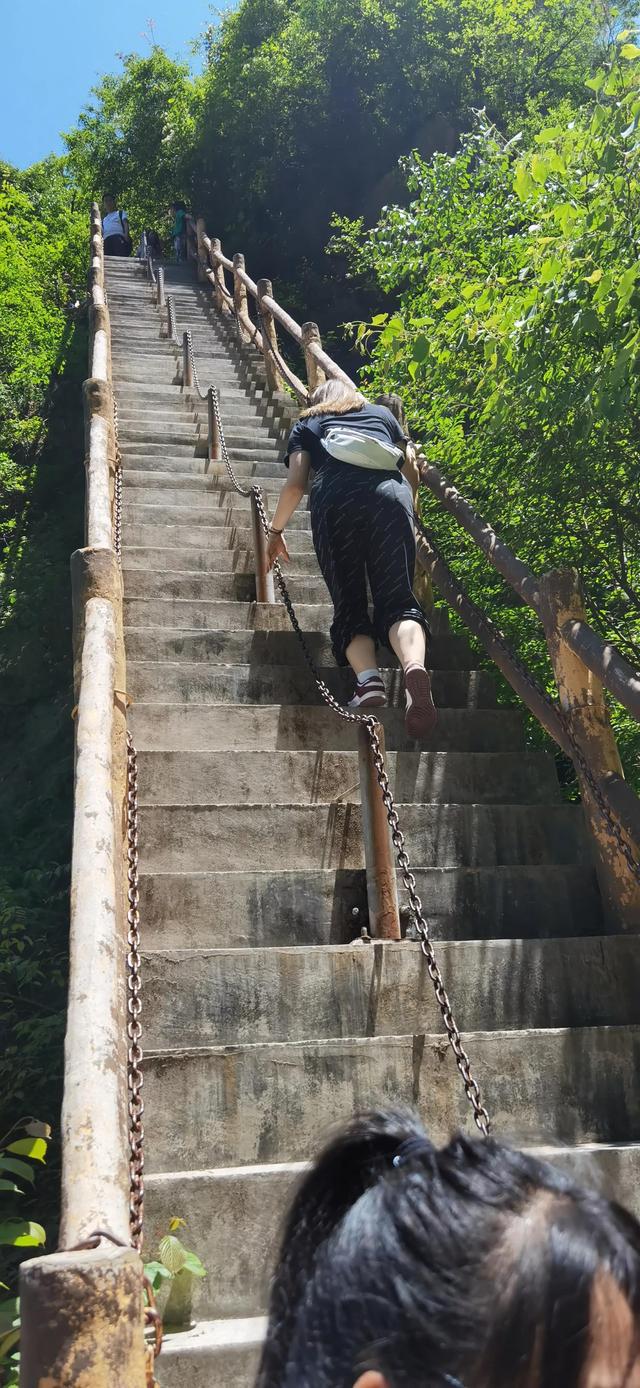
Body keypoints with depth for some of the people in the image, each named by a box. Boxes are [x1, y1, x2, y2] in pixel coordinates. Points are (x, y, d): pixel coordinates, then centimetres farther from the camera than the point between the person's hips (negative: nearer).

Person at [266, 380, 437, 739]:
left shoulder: (306, 424, 29)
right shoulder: (381, 412, 35)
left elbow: (296, 484, 15)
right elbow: (410, 466, 36)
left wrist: (276, 531, 29)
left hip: (335, 497, -1)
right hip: (390, 494, 1)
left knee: (349, 605, 2)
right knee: (398, 599, -5)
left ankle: (369, 678, -27)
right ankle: (415, 666, -38)